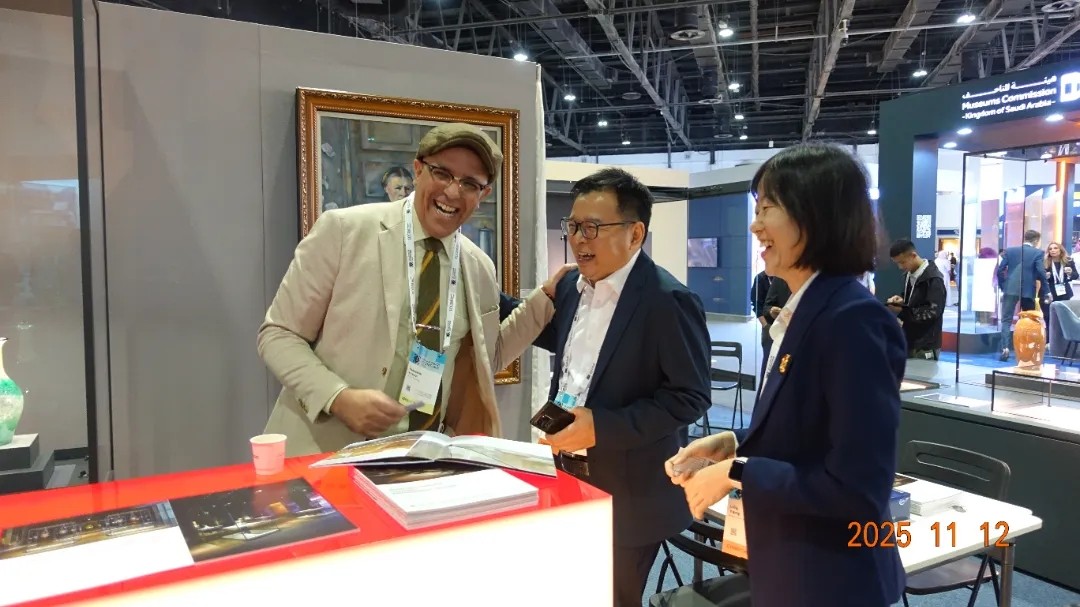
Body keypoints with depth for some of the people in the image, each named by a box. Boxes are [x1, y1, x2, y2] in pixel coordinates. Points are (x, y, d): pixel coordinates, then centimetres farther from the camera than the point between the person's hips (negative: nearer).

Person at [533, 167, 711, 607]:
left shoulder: (668, 301, -20)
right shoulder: (571, 285, 3)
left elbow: (690, 397, -18)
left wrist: (603, 426, -25)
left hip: (630, 495, -7)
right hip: (569, 477, 7)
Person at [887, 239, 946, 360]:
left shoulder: (933, 279, -14)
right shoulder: (909, 275, 10)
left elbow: (933, 312, -18)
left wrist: (902, 311, -24)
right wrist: (901, 301, -2)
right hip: (909, 343, 8)